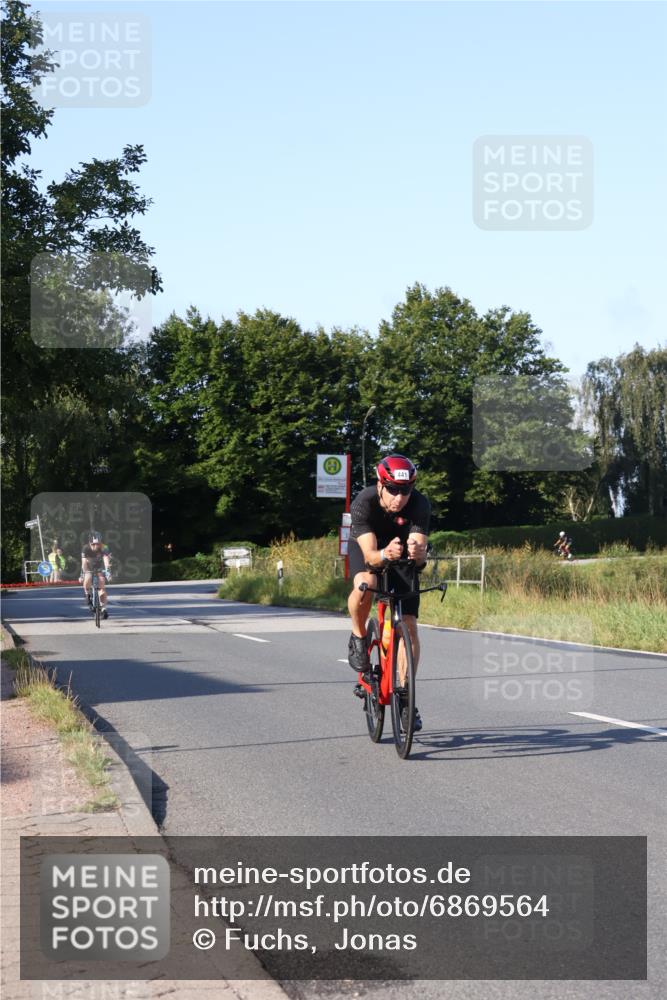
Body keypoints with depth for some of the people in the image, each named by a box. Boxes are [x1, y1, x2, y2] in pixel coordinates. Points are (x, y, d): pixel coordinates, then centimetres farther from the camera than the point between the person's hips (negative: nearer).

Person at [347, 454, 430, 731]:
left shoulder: (419, 504, -31)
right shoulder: (363, 503, -34)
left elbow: (420, 551, -38)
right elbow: (370, 555, -40)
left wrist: (417, 553, -61)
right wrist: (385, 554, -62)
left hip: (402, 556, 2)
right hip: (365, 546, -1)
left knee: (409, 626, -9)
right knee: (365, 585, -37)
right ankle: (358, 638, -8)